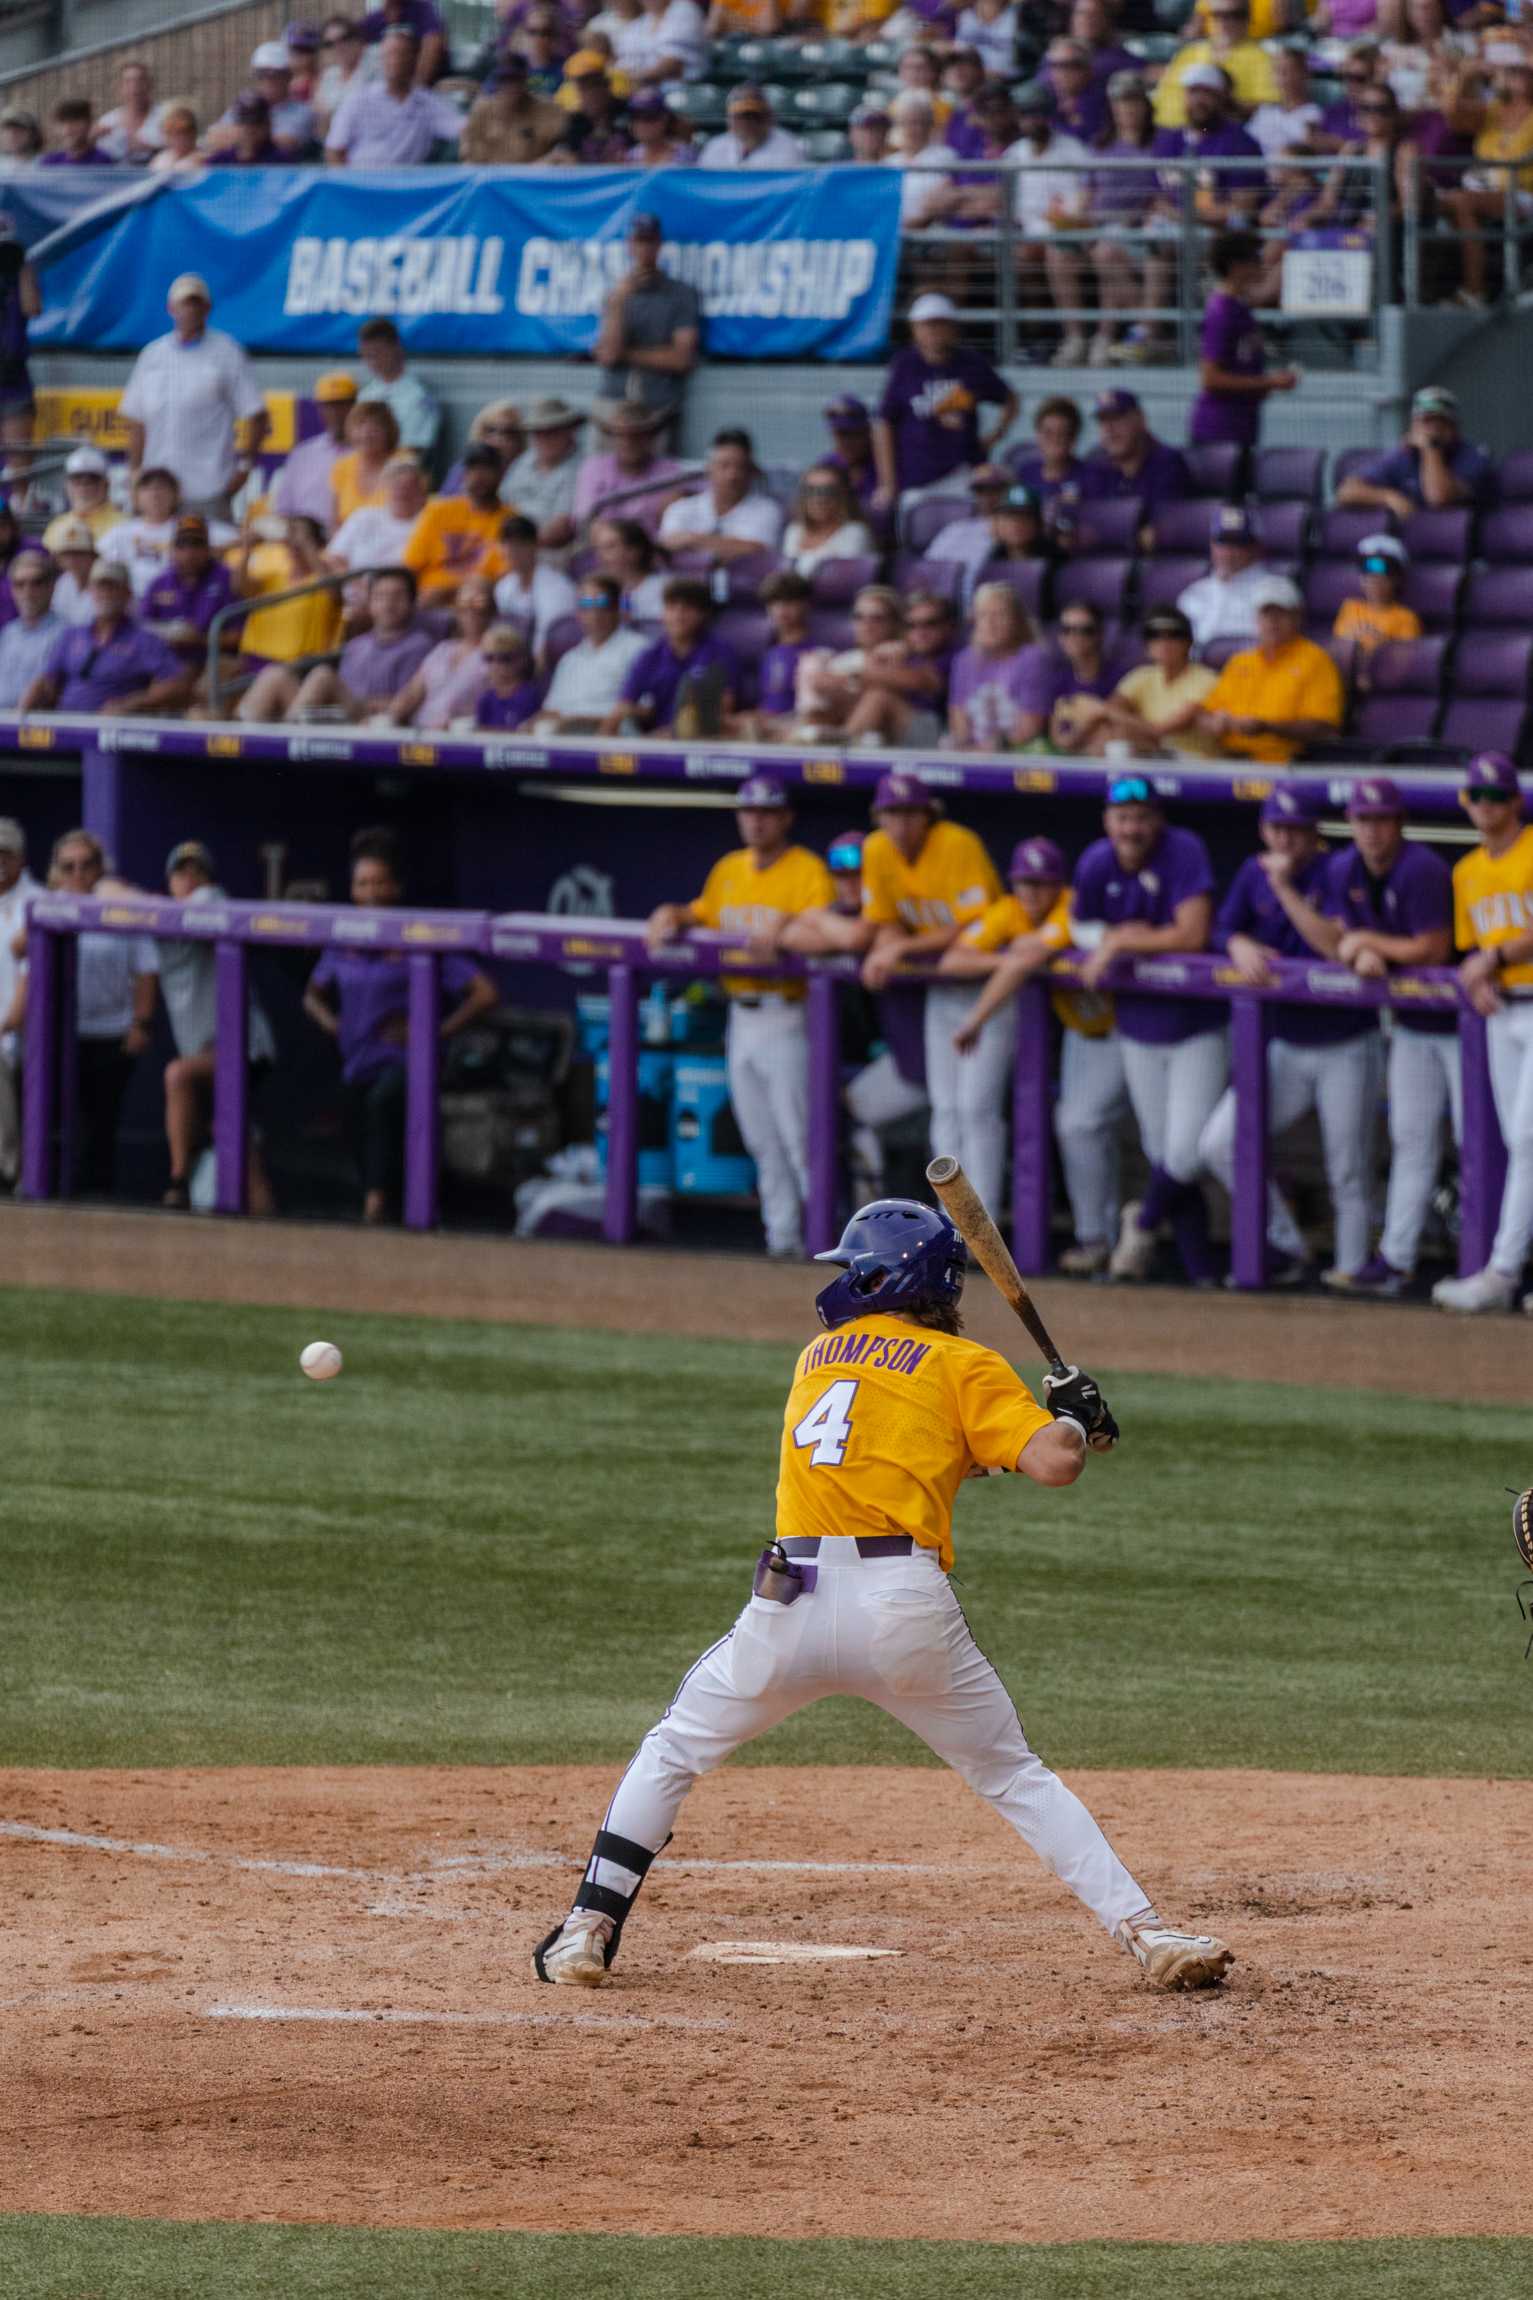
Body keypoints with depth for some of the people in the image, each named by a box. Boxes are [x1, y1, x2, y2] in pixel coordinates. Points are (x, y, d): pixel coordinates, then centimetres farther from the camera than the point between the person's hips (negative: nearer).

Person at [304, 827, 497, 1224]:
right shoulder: (344, 944, 8)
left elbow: (485, 994, -9)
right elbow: (314, 995, 28)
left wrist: (439, 1031, -12)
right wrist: (331, 1023, 7)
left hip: (405, 1061, -7)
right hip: (358, 1067, 7)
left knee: (383, 1102, -39)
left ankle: (376, 1204, -46)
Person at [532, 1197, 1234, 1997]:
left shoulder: (819, 1355, 20)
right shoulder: (965, 1365, 7)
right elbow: (1053, 1462, -5)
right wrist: (1073, 1413, 18)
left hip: (791, 1605, 1)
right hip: (905, 1605, -1)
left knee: (673, 1749, 19)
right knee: (1016, 1777, 12)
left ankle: (586, 1933, 9)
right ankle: (1146, 1936, 3)